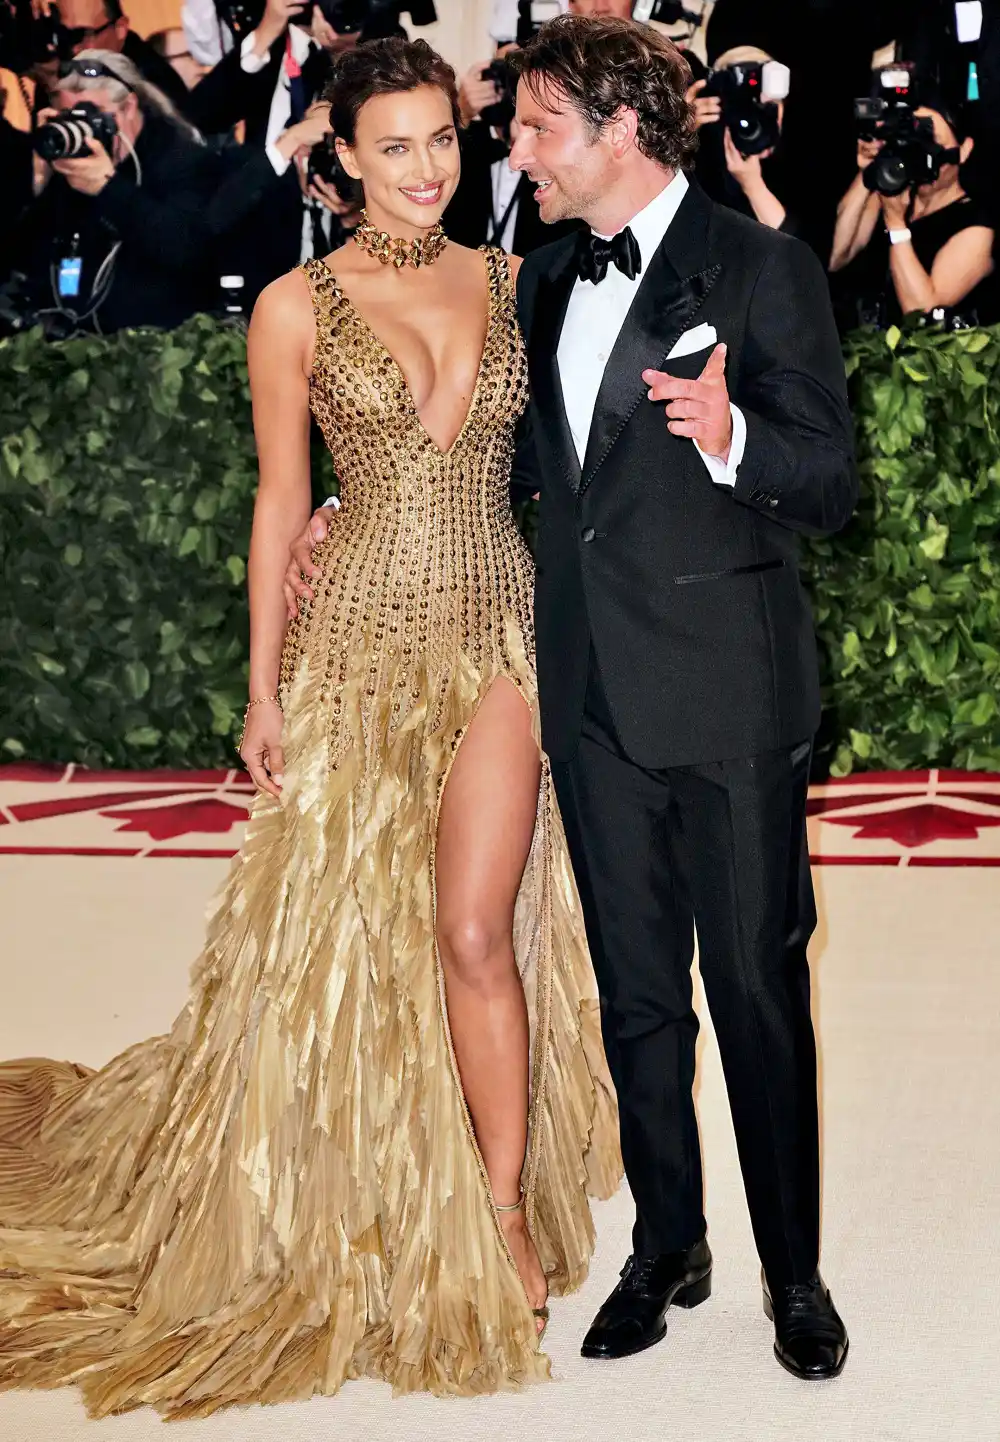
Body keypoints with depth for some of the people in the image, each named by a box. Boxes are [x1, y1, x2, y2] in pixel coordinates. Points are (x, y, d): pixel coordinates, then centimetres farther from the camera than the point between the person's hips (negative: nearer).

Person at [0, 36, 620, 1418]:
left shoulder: (508, 282, 6)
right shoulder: (298, 308, -1)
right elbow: (281, 500, 2)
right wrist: (264, 687, 0)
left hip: (500, 630, 1)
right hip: (365, 639, -1)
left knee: (476, 931, -5)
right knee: (348, 929, 7)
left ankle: (505, 1215, 8)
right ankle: (357, 1211, 25)